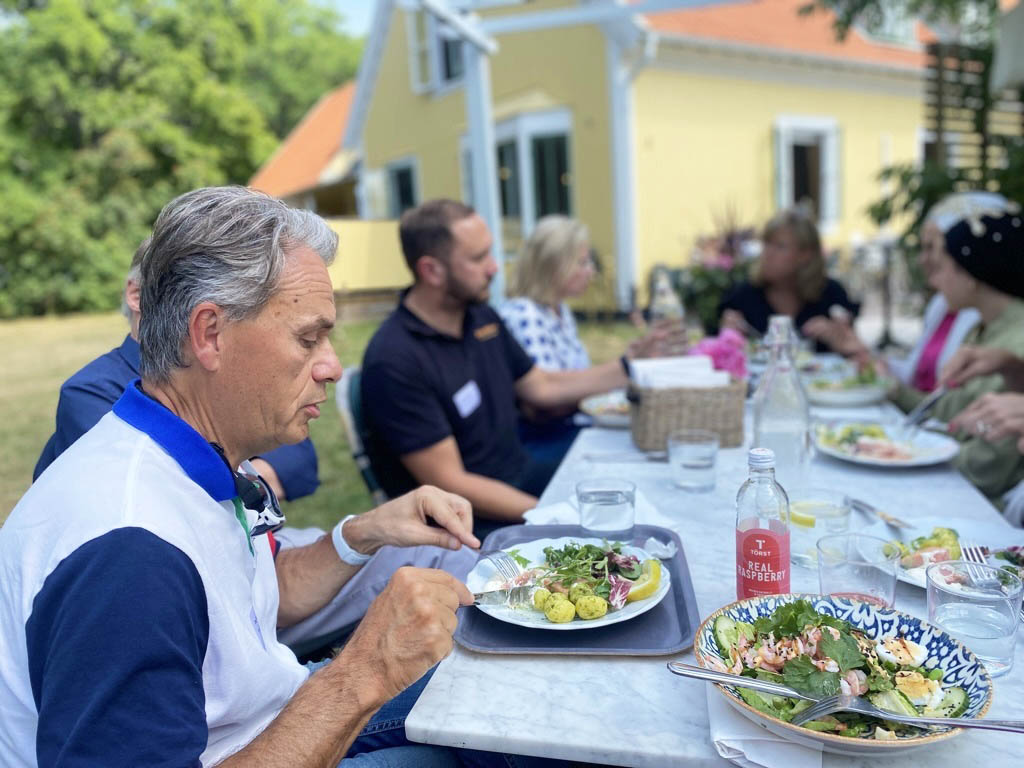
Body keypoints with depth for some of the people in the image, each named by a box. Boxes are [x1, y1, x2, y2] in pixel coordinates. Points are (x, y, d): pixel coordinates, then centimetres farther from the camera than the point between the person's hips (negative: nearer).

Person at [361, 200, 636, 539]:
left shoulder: (483, 317, 3)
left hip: (523, 474, 8)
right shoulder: (395, 361, -23)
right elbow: (449, 485, -22)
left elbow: (542, 388, 16)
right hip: (472, 521, -8)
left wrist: (630, 367, 10)